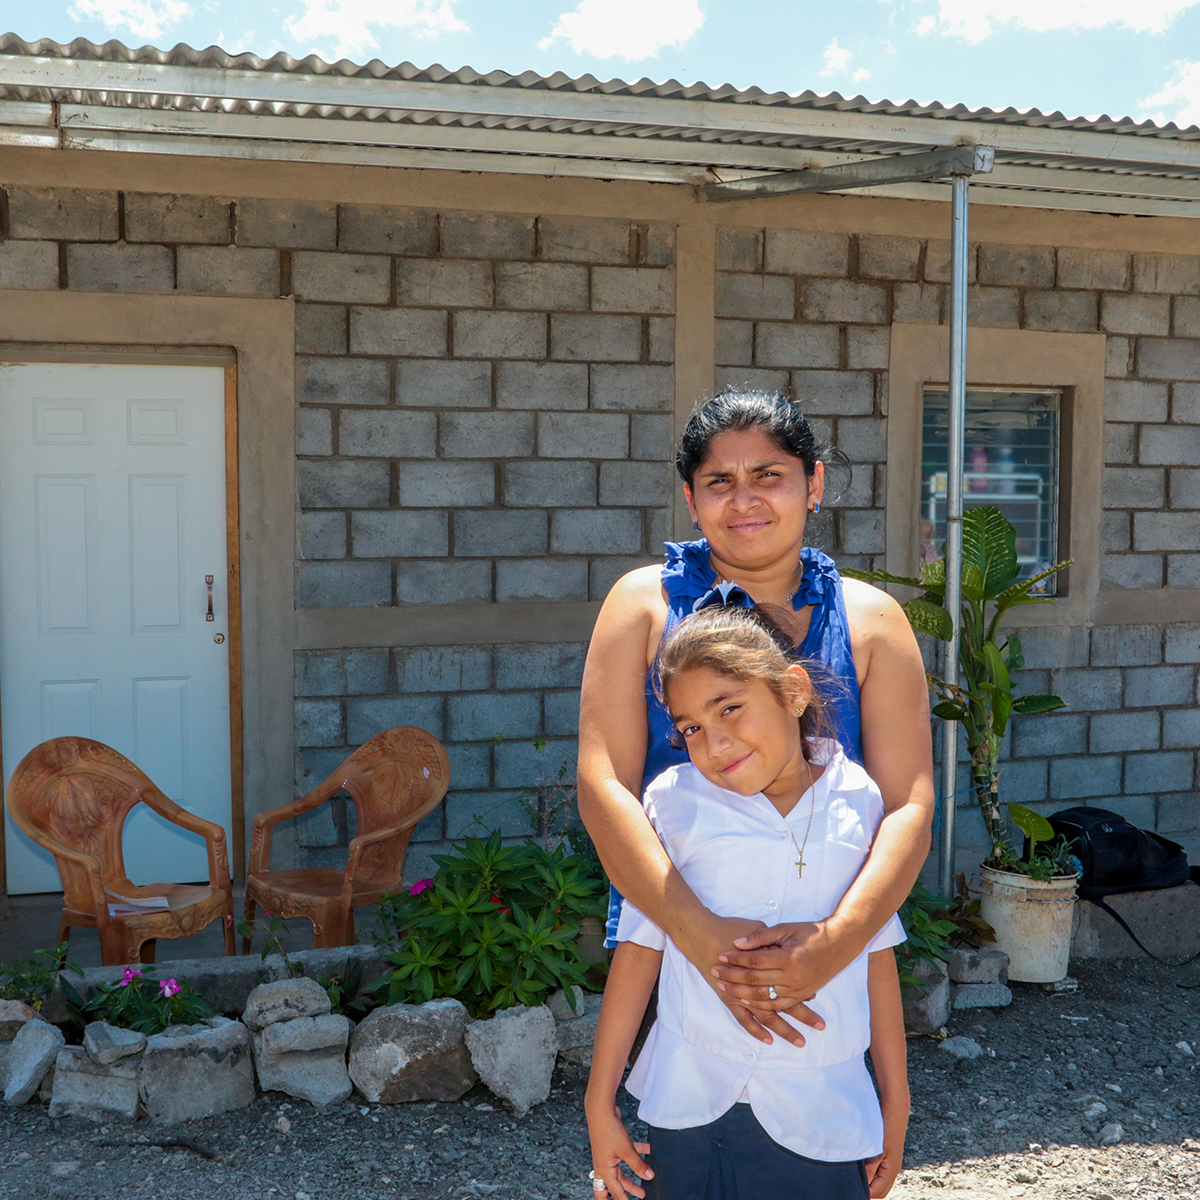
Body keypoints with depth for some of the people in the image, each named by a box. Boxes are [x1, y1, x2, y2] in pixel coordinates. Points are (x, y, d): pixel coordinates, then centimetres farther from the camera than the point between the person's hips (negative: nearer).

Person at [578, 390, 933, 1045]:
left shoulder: (870, 621, 0)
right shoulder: (645, 603, -3)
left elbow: (909, 808, -7)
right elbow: (603, 788, -12)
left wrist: (835, 942, -25)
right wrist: (703, 936, -25)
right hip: (665, 936, -1)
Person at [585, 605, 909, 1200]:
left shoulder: (859, 804, 0)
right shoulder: (675, 801, -4)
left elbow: (877, 956, 7)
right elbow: (639, 950, 0)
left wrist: (896, 1103, 13)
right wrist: (600, 1104, 3)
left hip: (821, 1117, 1)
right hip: (689, 1108, 0)